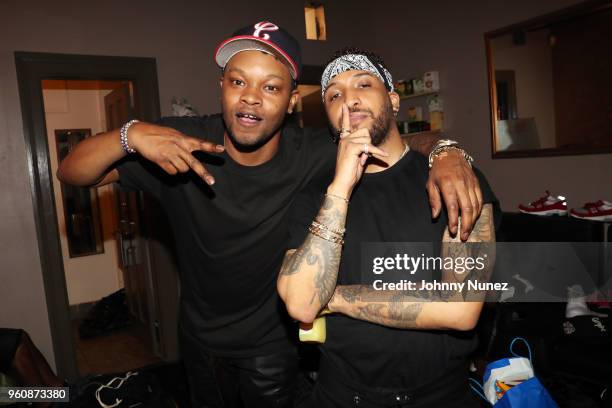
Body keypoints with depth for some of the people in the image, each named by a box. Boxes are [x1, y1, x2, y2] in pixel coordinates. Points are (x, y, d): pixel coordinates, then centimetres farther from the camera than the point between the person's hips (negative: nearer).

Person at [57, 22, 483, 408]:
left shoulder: (316, 155, -23)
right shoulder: (181, 141, -21)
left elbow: (411, 144, -13)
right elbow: (72, 171, -15)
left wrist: (446, 154, -37)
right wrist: (132, 133, -35)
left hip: (274, 341, -2)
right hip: (200, 337, 3)